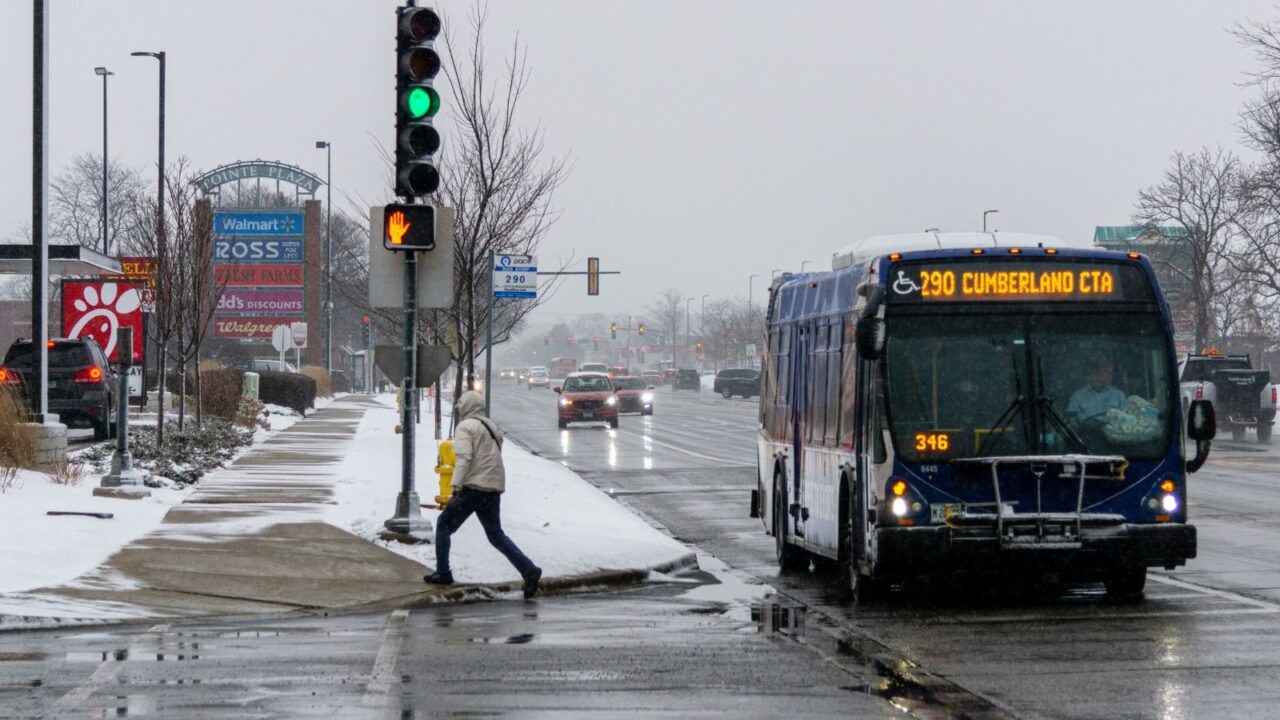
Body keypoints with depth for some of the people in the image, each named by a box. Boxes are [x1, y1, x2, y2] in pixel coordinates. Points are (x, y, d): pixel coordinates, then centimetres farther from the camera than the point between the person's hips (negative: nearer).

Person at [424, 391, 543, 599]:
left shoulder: (465, 427, -6)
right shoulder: (492, 427, 20)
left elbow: (464, 458, -19)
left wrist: (456, 487, -23)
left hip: (474, 487, -8)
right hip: (494, 488, 8)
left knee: (444, 525, 7)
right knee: (495, 534, 11)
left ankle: (443, 573, 8)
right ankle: (529, 570, -4)